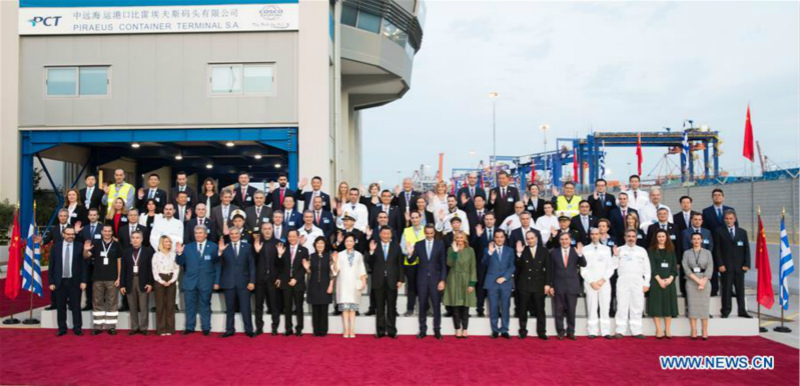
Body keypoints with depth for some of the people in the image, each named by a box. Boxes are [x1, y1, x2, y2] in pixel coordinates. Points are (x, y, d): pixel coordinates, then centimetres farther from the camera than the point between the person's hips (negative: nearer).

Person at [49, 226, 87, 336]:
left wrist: (83, 281, -6)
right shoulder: (56, 247, 4)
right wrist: (51, 282, 0)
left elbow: (83, 265, 0)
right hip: (60, 281, 1)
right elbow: (51, 266, 5)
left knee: (76, 306, 3)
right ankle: (62, 328, 18)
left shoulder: (79, 247, 0)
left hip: (75, 281, -1)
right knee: (60, 306, 7)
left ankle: (77, 328, 12)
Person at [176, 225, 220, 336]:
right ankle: (189, 327, 17)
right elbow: (181, 263, 5)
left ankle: (206, 328, 13)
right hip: (190, 281, 2)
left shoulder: (213, 247, 1)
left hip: (206, 282, -2)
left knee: (205, 306, 5)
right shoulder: (187, 247, 8)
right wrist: (180, 254, -14)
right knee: (190, 306, 7)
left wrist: (216, 281, -4)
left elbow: (217, 265, 0)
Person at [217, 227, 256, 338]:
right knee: (229, 308, 8)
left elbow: (252, 265, 4)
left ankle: (249, 330, 9)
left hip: (243, 282, -1)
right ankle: (229, 330, 17)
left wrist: (252, 281, -3)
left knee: (246, 307, 1)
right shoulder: (225, 247, 4)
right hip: (229, 282, 1)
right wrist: (220, 252, -21)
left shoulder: (247, 247, 5)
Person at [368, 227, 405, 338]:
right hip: (379, 281, 0)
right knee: (380, 307, 4)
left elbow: (400, 264, 5)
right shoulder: (374, 246, 4)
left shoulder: (396, 247, 7)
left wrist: (400, 279, -1)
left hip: (392, 281, 0)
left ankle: (391, 331, 9)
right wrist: (371, 251, -17)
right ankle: (380, 331, 10)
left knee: (392, 307, 4)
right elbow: (370, 263, -1)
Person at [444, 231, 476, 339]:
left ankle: (465, 330, 11)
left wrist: (472, 283, -6)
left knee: (465, 307, 3)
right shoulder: (451, 249, 2)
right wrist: (455, 251, -19)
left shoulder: (470, 250, 3)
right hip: (454, 281, 0)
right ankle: (458, 329, 9)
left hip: (466, 281, 0)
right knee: (455, 307, 1)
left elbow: (473, 267, 1)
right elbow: (449, 264, -12)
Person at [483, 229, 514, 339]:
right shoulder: (488, 249, 7)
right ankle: (495, 330, 9)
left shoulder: (509, 250, 12)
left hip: (505, 282, 1)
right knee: (493, 307, 1)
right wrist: (490, 252, -23)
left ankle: (504, 330, 8)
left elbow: (512, 267, 6)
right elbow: (485, 263, -9)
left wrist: (504, 277, -7)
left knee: (505, 307, 1)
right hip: (492, 282, -1)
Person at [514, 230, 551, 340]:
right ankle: (523, 331, 14)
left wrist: (547, 284, -2)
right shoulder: (522, 250, 2)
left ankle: (541, 332, 11)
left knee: (540, 309, 3)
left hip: (539, 285, 0)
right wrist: (519, 253, -18)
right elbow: (518, 267, -6)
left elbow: (548, 268, 4)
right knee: (523, 309, 5)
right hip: (524, 284, 0)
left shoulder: (544, 251, 5)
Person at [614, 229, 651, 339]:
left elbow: (647, 268, 10)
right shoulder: (619, 250, 6)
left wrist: (646, 283, 4)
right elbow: (614, 266, 3)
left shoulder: (642, 250, 11)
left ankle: (636, 331, 9)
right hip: (623, 281, -1)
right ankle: (620, 331, 2)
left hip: (638, 282, 2)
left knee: (637, 307, 3)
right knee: (622, 306, -1)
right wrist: (615, 256, -13)